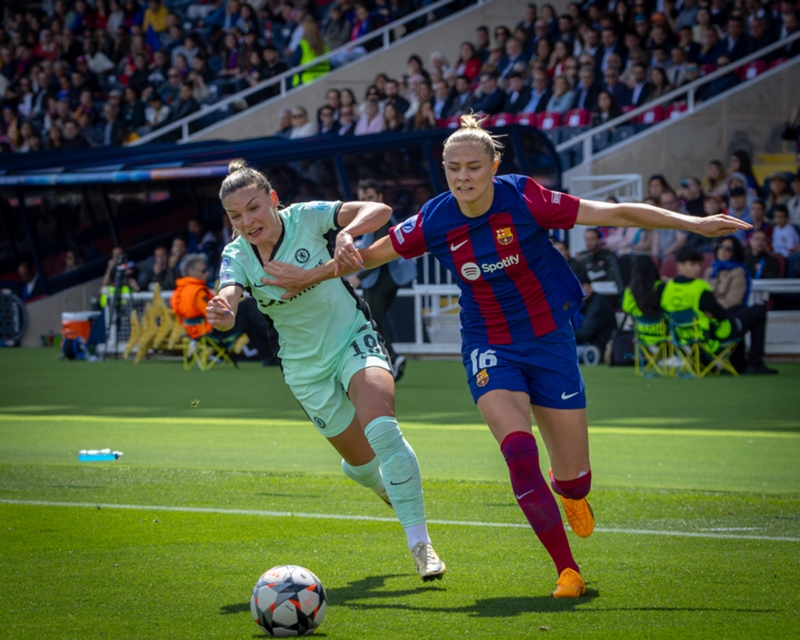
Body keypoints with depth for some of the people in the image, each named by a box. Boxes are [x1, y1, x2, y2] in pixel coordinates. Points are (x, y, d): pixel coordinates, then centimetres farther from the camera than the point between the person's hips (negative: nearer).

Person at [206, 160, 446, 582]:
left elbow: (379, 210, -23)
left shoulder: (305, 218, -15)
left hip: (354, 341, -3)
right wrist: (222, 315, -55)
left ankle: (420, 544, -22)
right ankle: (392, 488, 48)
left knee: (380, 428, -27)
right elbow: (227, 303, -30)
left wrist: (347, 232, -44)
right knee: (359, 460, 10)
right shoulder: (237, 256, -11)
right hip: (306, 367, 3)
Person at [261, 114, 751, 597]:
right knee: (520, 453, -23)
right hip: (489, 346, 1)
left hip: (549, 337, -1)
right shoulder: (434, 222, -11)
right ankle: (567, 571, -11)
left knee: (574, 476, 1)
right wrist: (312, 277, 11)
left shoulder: (525, 202, -19)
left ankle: (570, 493, 43)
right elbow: (370, 256, 6)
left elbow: (616, 214, -16)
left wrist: (694, 223, -20)